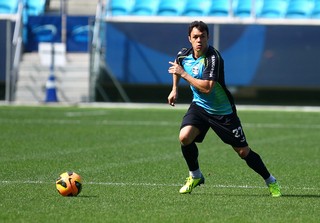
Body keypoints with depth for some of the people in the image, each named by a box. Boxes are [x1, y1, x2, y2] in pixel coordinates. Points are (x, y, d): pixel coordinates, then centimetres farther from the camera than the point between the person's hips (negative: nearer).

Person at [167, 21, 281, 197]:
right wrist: (174, 89, 15)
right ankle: (195, 176, 2)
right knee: (184, 137, -22)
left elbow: (207, 88, -35)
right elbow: (177, 66, 22)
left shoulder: (213, 58, -26)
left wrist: (183, 73, -27)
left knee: (243, 152, -1)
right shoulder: (183, 55, -5)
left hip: (223, 111, -5)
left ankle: (270, 181, 19)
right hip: (199, 106, 5)